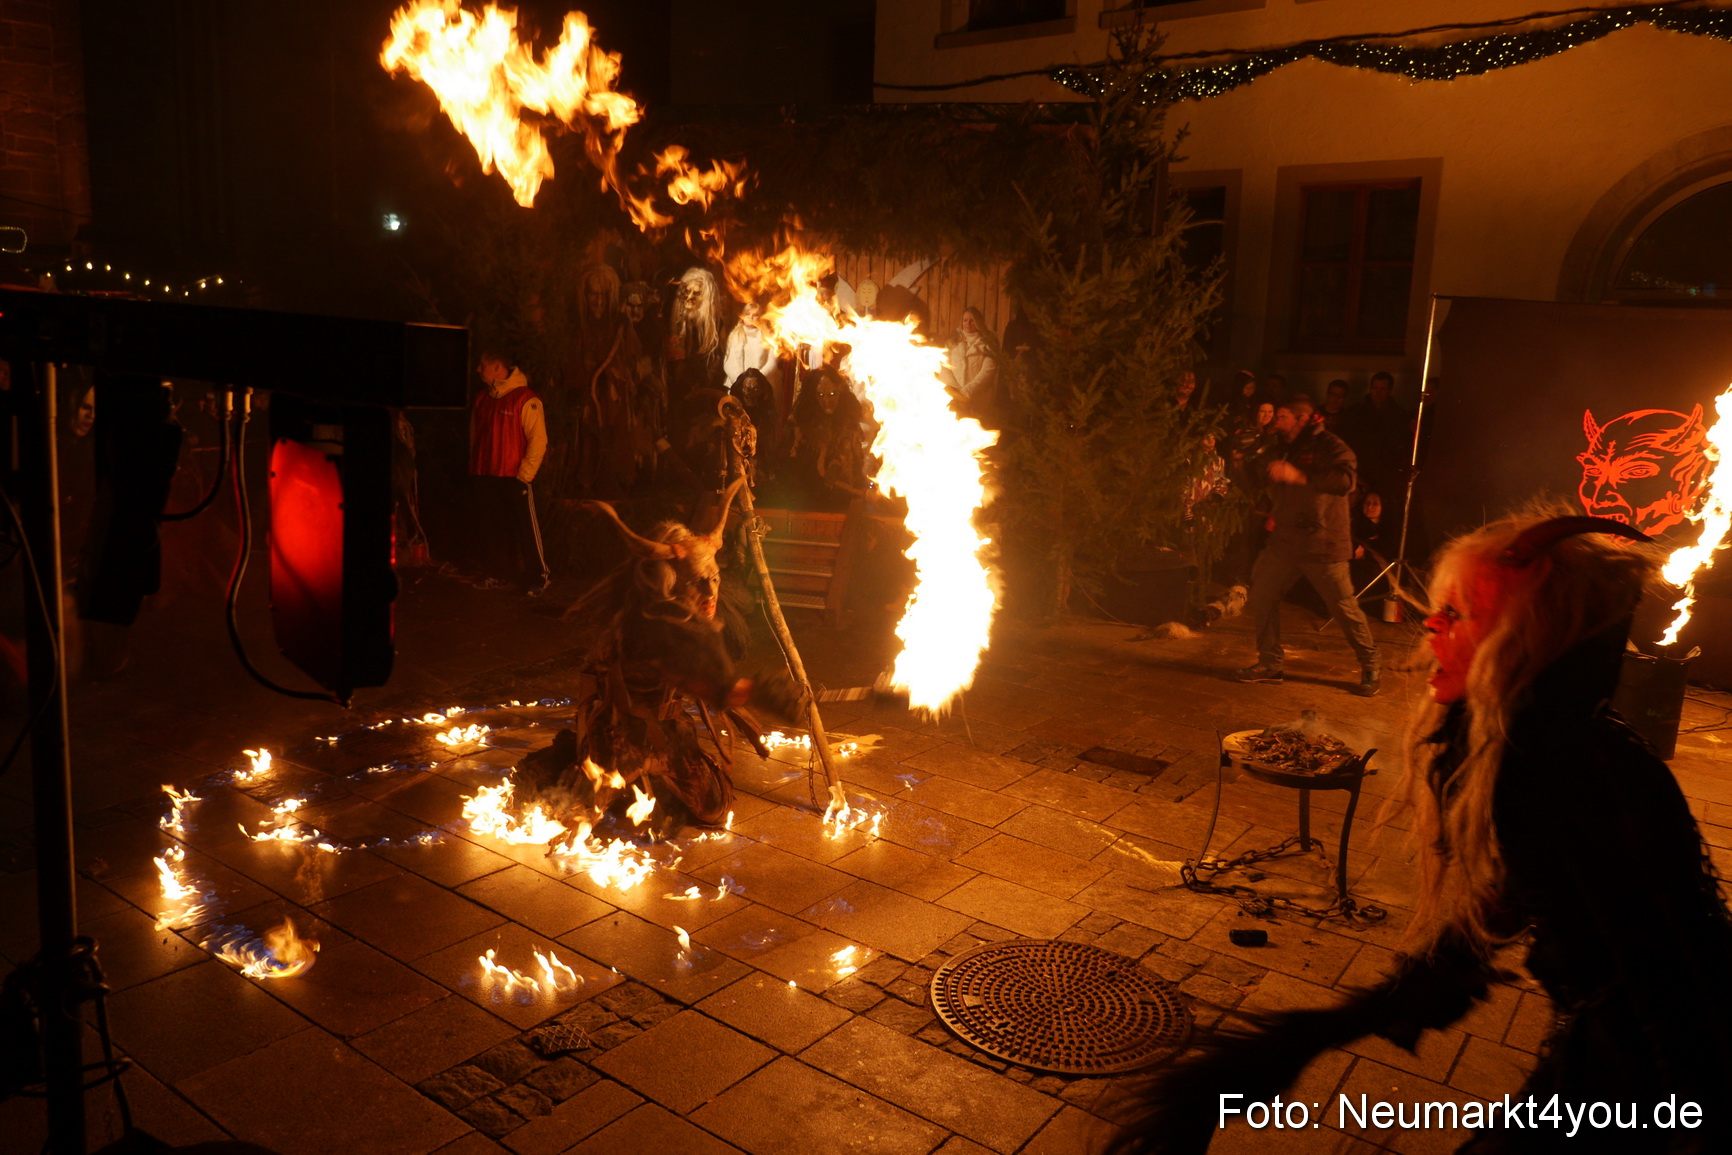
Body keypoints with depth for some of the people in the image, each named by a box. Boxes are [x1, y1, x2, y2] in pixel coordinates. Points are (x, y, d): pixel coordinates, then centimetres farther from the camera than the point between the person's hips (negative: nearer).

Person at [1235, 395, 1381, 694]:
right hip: (1284, 541, 7)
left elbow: (1345, 481, -28)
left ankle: (1370, 666, 16)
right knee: (1261, 596, 3)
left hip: (1322, 545, -7)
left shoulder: (1329, 446, -9)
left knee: (1344, 606, -2)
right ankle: (1270, 664, 16)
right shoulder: (1279, 450, 15)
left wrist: (1299, 476, -33)